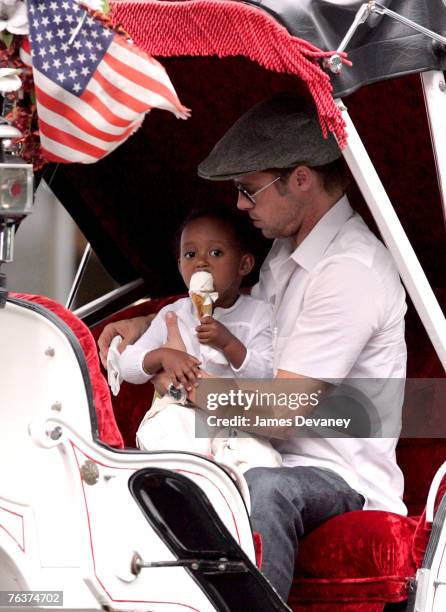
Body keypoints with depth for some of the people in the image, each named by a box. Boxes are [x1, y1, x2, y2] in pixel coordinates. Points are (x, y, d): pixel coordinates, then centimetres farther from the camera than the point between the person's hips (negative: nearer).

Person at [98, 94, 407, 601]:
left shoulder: (350, 272, -18)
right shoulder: (287, 248, 14)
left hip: (342, 478, -10)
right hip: (275, 461, 10)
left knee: (263, 490, -40)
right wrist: (143, 326, 17)